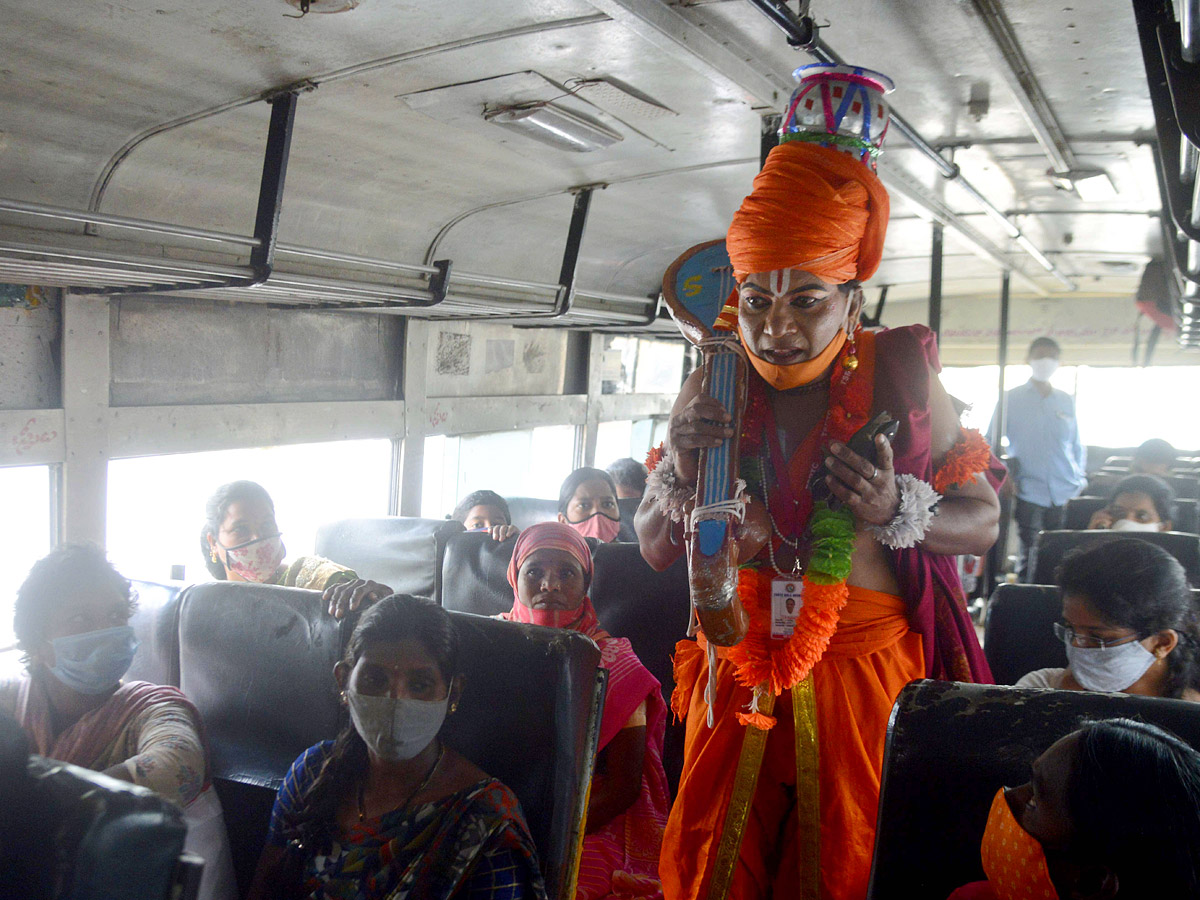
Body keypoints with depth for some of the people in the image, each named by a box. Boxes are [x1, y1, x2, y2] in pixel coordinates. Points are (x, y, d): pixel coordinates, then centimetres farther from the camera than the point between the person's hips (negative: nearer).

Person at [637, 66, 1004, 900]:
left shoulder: (899, 377, -7)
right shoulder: (714, 388, 0)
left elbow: (984, 521, -1)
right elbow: (655, 549, 5)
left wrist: (897, 510, -21)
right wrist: (682, 469, -15)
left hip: (863, 673, -2)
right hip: (737, 671, 2)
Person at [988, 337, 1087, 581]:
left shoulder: (1066, 401, 14)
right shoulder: (1011, 399, 7)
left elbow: (1077, 445, 22)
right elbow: (991, 443, 7)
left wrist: (1080, 478, 10)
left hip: (1065, 495, 2)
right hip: (1028, 494, -2)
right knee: (1030, 559, -3)